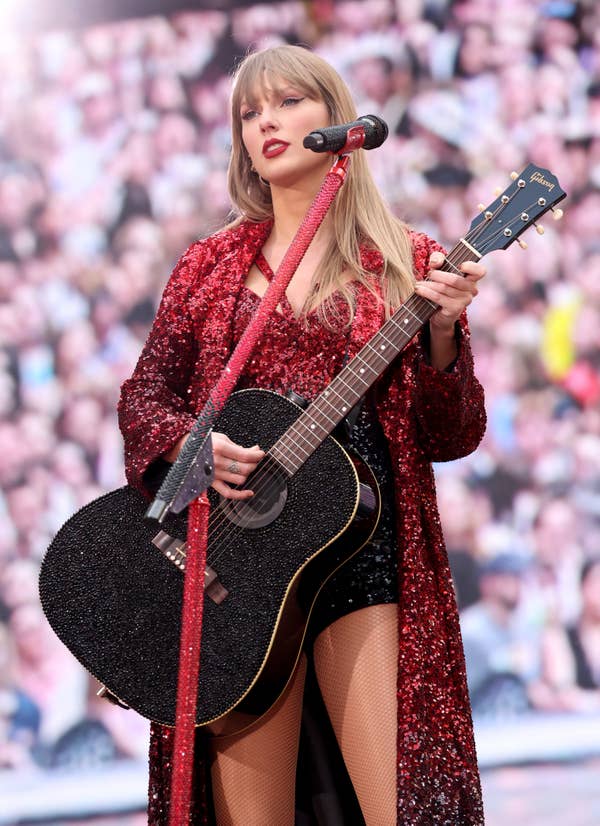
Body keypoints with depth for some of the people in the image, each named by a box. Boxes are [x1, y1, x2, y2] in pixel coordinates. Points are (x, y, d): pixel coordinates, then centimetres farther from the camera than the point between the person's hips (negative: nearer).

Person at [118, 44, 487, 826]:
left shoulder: (406, 265, 8)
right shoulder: (210, 266, 14)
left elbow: (452, 438, 4)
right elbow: (144, 394, 13)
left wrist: (441, 336, -14)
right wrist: (189, 443, -9)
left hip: (365, 548, -2)